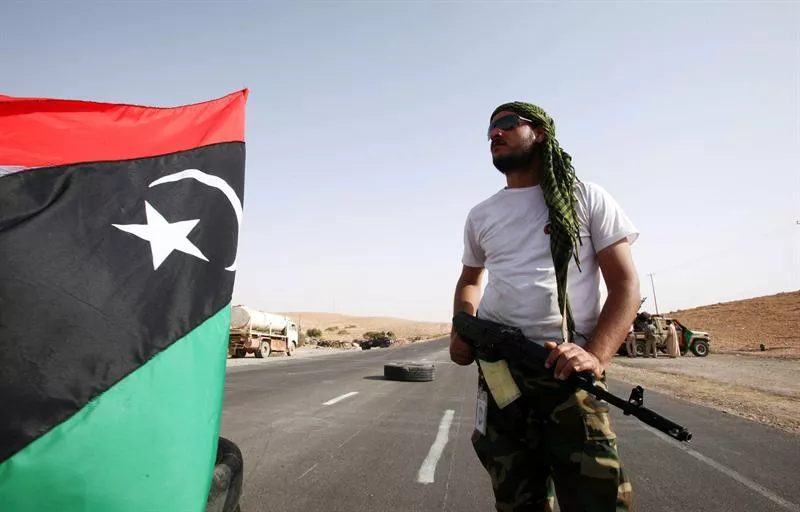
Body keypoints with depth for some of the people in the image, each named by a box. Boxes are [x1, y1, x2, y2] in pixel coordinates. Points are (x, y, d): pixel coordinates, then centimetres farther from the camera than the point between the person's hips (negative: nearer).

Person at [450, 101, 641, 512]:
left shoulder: (587, 197, 5)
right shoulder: (480, 215, 16)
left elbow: (625, 283, -1)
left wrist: (595, 356, -18)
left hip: (567, 366, -3)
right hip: (497, 369, 3)